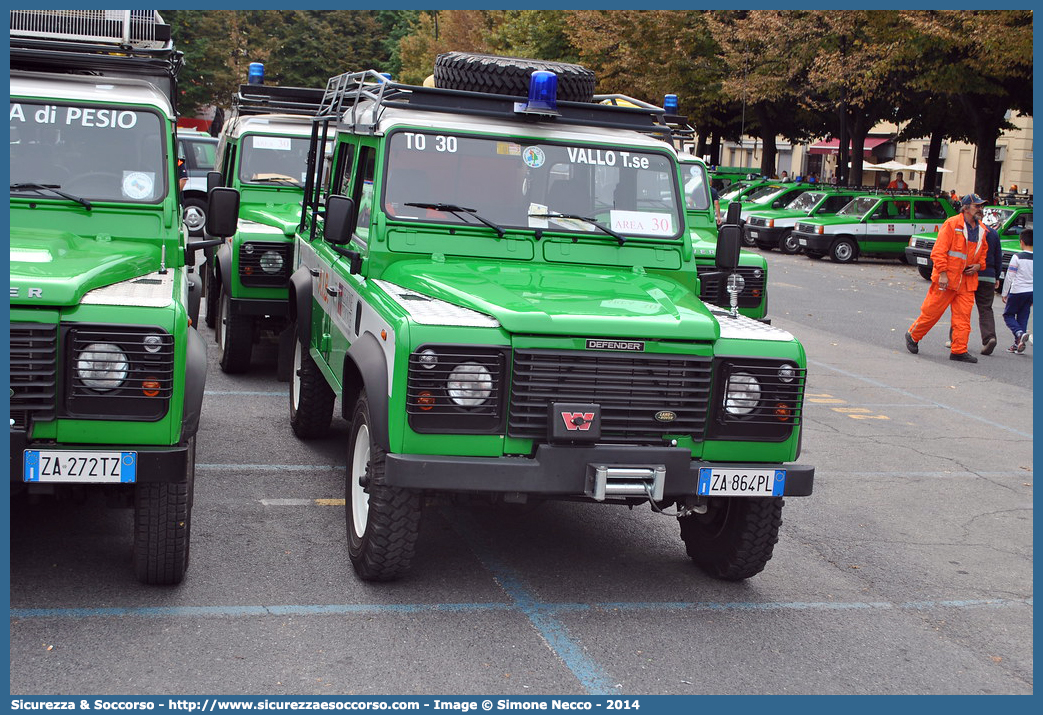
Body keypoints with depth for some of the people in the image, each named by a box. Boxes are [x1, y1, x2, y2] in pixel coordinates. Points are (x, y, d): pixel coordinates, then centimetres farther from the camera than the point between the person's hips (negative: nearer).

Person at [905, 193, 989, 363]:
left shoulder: (981, 231, 13)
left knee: (963, 317, 0)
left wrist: (979, 265, 5)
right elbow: (939, 250, -12)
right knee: (932, 311, 1)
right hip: (946, 279, -6)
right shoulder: (952, 224, -9)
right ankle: (912, 336, 22)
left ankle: (959, 350, 4)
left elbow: (983, 253, 27)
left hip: (967, 281, 6)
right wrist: (942, 273, -18)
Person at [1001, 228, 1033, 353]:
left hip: (1017, 291, -5)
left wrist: (1004, 293, 2)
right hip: (1031, 292, 5)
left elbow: (1009, 277, -8)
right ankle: (1018, 344, 9)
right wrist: (1033, 298, 19)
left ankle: (1020, 333, -17)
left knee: (1008, 314, 8)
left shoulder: (1017, 257, -10)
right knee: (1023, 317, 12)